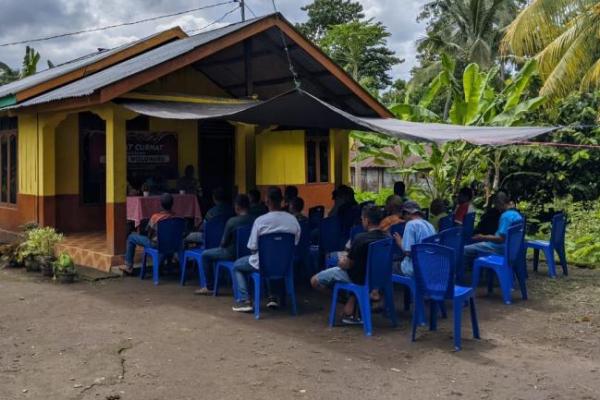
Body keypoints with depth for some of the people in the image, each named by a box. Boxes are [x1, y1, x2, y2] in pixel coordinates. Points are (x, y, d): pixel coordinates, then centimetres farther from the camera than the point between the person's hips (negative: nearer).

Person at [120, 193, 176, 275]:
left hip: (155, 244, -5)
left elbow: (149, 235, -12)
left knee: (131, 237, 12)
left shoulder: (155, 217, -23)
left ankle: (128, 267, 14)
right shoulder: (175, 217, -10)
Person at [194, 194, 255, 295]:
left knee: (205, 254, 12)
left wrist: (222, 244, 13)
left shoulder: (232, 221, -19)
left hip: (233, 254, -7)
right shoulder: (254, 220, -6)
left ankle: (209, 287, 15)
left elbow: (224, 243, -12)